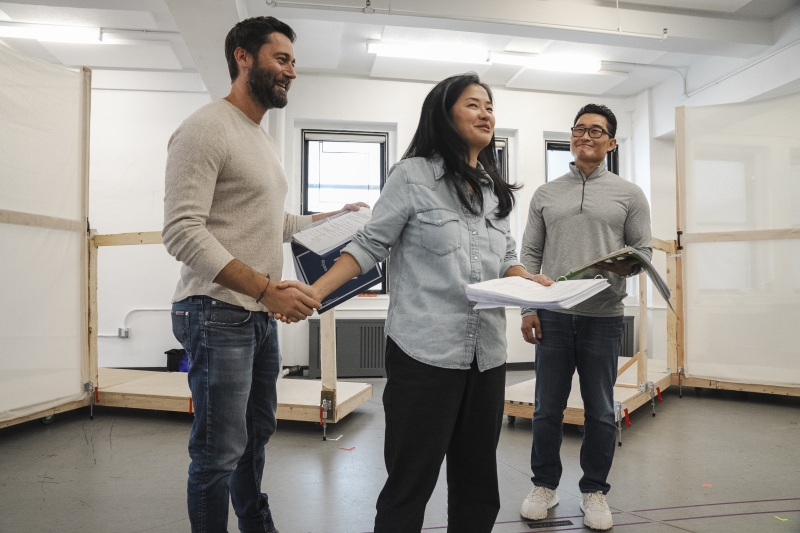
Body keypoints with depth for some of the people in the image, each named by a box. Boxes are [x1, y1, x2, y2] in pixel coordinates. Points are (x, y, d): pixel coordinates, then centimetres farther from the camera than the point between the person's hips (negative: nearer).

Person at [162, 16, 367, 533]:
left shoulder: (265, 141, 17)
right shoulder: (205, 128, -11)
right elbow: (183, 231, -21)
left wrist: (334, 216, 15)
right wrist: (267, 288, -27)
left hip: (262, 316, 9)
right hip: (218, 315, -9)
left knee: (257, 434, 21)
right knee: (220, 450, 2)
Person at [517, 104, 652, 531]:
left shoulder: (629, 194, 8)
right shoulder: (545, 194, 11)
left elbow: (643, 249, 7)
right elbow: (529, 254, 8)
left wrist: (627, 264, -17)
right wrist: (527, 308, 0)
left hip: (603, 317, -1)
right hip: (553, 316, 1)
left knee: (600, 411, 8)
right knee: (547, 408, 8)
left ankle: (594, 490, 26)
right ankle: (545, 485, 26)